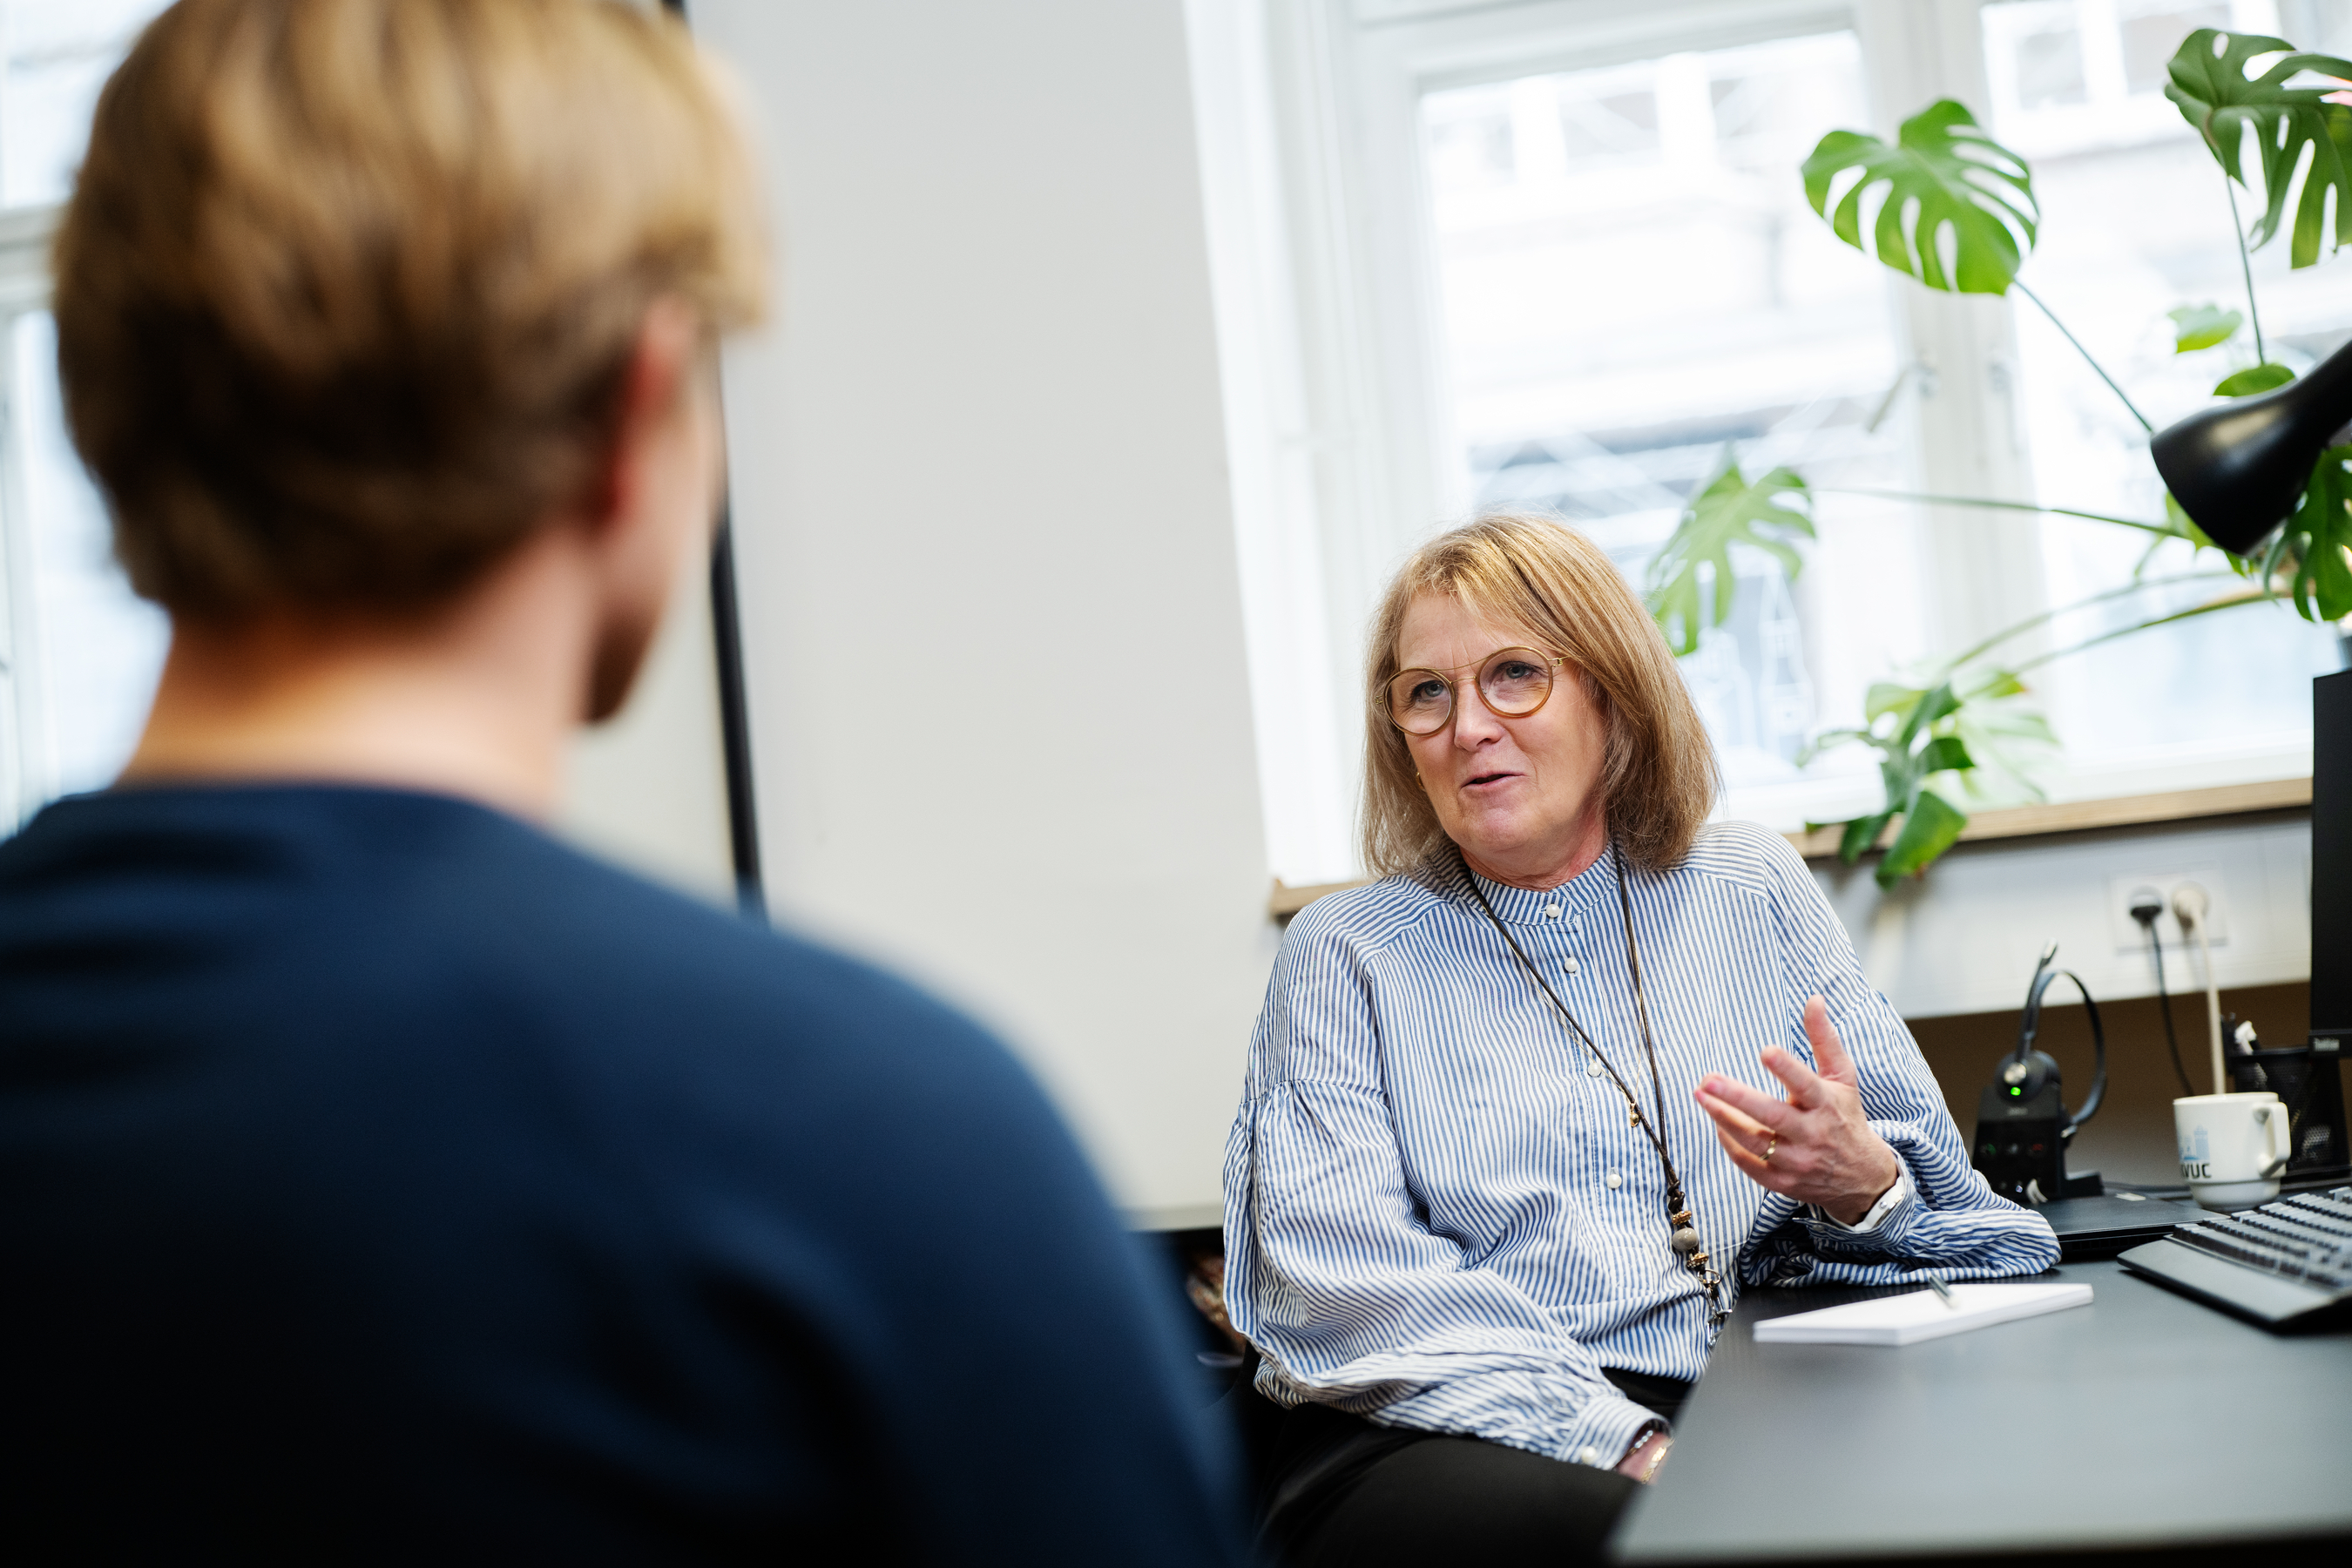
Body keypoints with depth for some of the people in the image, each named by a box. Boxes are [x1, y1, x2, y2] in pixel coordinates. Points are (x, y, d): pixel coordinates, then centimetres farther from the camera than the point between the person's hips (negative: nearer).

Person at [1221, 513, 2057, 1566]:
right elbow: (1345, 1285, -6)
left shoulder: (1754, 894, 17)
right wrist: (1633, 1449, -19)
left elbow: (1928, 1197, 15)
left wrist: (1861, 1182, -11)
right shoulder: (1344, 956, 9)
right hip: (1432, 1441, -3)